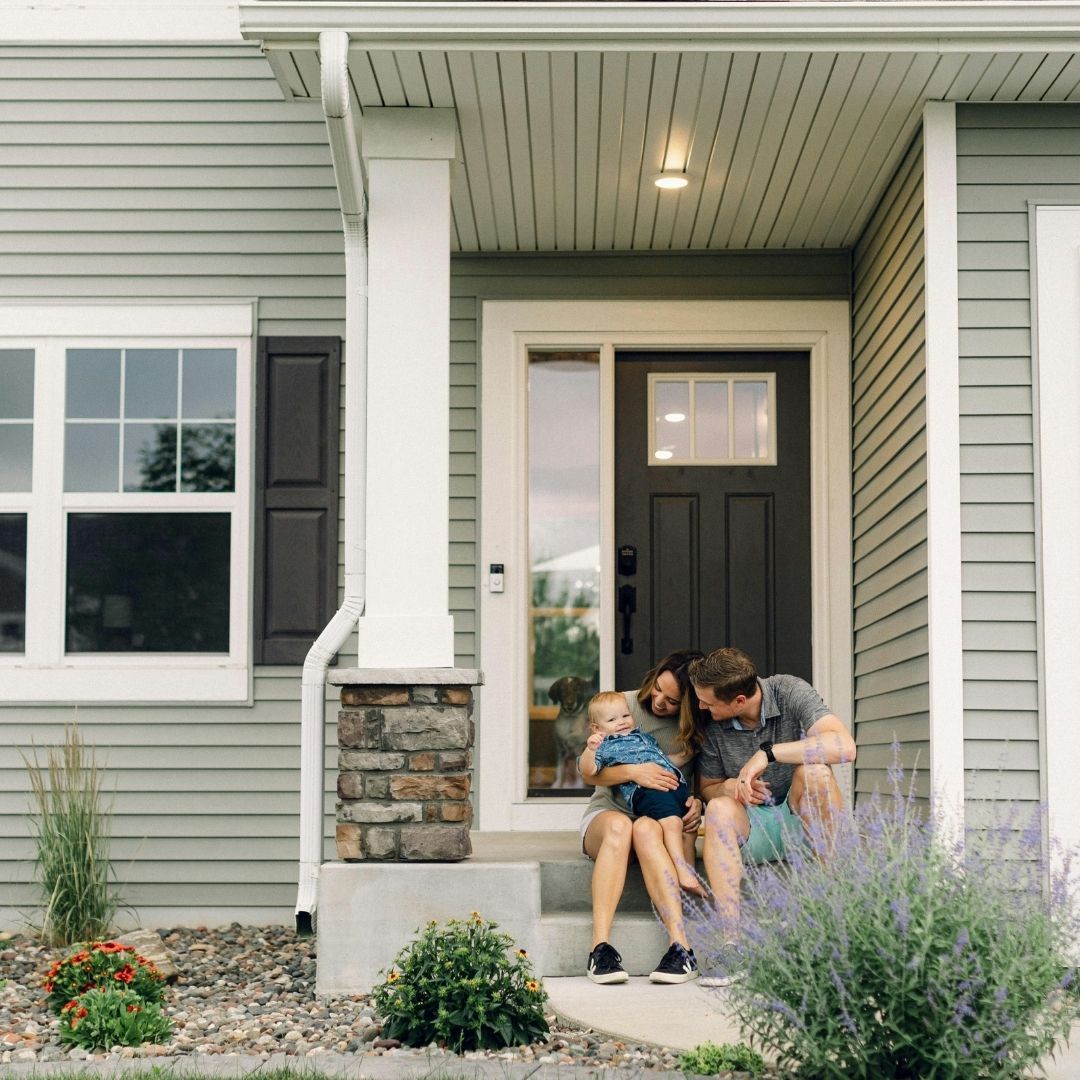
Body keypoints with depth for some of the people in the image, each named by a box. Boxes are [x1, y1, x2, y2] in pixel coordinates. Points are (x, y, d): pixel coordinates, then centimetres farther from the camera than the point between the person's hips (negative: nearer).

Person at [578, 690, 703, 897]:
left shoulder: (645, 737, 37)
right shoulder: (605, 746, 15)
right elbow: (588, 769, -2)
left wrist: (685, 756, 33)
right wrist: (590, 749, -19)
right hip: (646, 788, -7)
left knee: (687, 832, -2)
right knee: (672, 822, -29)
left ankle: (691, 876, 4)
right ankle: (683, 872, -35)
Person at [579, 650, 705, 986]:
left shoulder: (695, 728, 3)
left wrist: (697, 803, -15)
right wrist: (634, 772, -20)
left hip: (662, 817, 0)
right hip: (607, 811, 0)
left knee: (645, 829, -38)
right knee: (619, 825, -38)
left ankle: (680, 946, -48)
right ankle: (601, 946, -48)